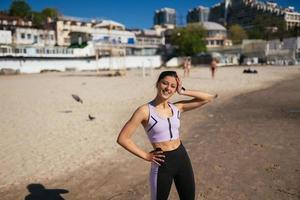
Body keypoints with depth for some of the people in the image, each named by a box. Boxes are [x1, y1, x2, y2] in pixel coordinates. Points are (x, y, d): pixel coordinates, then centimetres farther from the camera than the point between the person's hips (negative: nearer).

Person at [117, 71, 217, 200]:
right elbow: (122, 138, -13)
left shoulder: (177, 107, 1)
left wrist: (183, 92, -6)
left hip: (182, 158, 5)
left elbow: (208, 98, 2)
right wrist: (146, 156, -10)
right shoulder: (145, 110, -14)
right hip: (162, 163, -5)